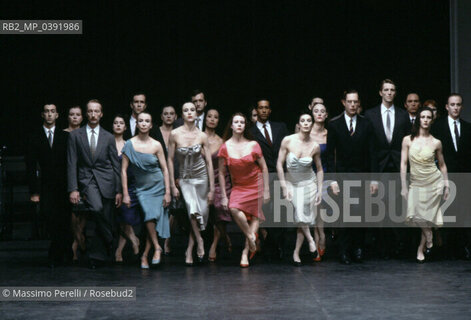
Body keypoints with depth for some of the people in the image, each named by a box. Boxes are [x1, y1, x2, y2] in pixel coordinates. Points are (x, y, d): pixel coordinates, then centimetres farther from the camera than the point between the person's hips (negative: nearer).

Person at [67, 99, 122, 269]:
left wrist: (119, 190, 3)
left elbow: (116, 165, 11)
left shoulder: (108, 137, 11)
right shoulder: (75, 135, 7)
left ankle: (96, 255, 13)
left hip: (106, 181, 2)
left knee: (106, 220, -2)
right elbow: (72, 164, 3)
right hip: (86, 180, -2)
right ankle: (108, 242, -10)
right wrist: (73, 189, -7)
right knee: (96, 208, -30)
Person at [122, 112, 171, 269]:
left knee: (153, 218, -10)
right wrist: (125, 194, -6)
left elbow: (165, 169, 2)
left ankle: (145, 255, 0)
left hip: (157, 186, 0)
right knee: (149, 215, -20)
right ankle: (156, 247, -3)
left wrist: (168, 192, -4)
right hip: (141, 188, 0)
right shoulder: (130, 144, -3)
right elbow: (124, 170, -2)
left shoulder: (156, 145, -1)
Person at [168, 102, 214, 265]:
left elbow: (209, 162, -2)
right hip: (185, 179, -1)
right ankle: (199, 241, 2)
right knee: (193, 209, -19)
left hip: (201, 178, 1)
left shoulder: (202, 136, -4)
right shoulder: (175, 134, -8)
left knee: (201, 213, -1)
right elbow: (170, 159, -3)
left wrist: (211, 188, -4)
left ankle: (189, 250, 13)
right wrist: (173, 186, -4)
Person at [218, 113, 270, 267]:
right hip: (238, 186, 0)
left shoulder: (253, 145, -5)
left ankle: (245, 252, 1)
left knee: (255, 216, -5)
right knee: (234, 208, -26)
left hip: (255, 185, 0)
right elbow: (221, 173, 0)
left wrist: (266, 190, -1)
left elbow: (264, 168, 2)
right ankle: (251, 237, -6)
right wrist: (223, 196, -2)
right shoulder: (225, 147, -5)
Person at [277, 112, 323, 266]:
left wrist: (320, 190, -1)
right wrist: (284, 187, -11)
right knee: (299, 217, -13)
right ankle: (310, 240, 12)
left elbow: (320, 169, 4)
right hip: (292, 183, -1)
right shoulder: (288, 141, -12)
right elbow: (279, 164, -8)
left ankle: (296, 252, 9)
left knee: (304, 218, -3)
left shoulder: (315, 146, -8)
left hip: (309, 184, 1)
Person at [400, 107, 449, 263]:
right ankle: (429, 238, 22)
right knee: (416, 215, -6)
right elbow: (403, 164, -2)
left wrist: (446, 185, 7)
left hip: (434, 182, -1)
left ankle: (422, 247, 16)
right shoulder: (408, 140, -3)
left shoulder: (436, 143, -2)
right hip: (416, 183, 1)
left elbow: (442, 165, 8)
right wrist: (403, 187, -4)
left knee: (428, 215, -2)